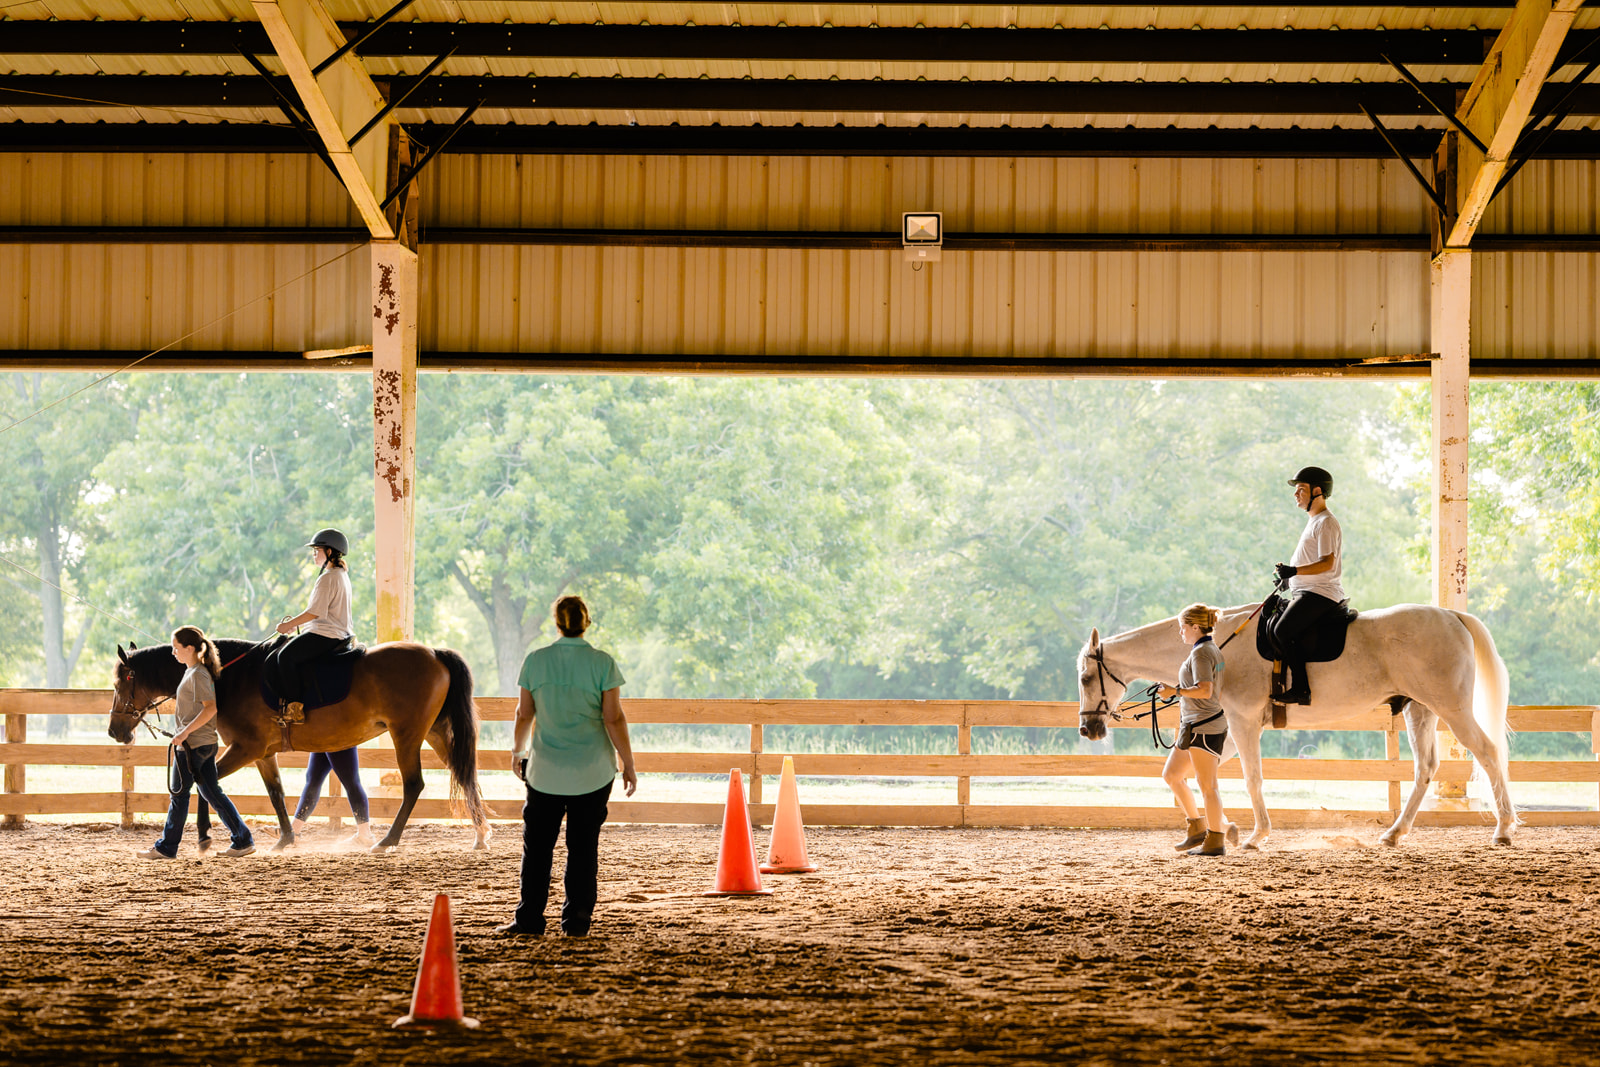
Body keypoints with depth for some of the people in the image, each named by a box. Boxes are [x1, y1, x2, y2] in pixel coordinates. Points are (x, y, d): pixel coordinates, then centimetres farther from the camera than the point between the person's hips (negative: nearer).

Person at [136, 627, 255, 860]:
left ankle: (166, 847, 8)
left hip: (194, 743, -10)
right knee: (212, 793, 9)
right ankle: (243, 841, 6)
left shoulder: (197, 675, -14)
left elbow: (210, 708, -24)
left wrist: (185, 732, -25)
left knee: (179, 793, 0)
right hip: (207, 744, 10)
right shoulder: (193, 672, 15)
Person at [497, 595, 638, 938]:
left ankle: (529, 920, 10)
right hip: (593, 772, -1)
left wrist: (517, 751, 21)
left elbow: (524, 714, 4)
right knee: (583, 846, 7)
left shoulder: (535, 661, -2)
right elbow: (614, 719, -8)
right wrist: (629, 765, -1)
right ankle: (576, 920, 8)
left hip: (545, 769, 1)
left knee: (537, 846, 9)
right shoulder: (603, 663, -7)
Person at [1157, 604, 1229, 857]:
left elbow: (1204, 691, -25)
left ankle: (1214, 841, 0)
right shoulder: (1213, 651, 15)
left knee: (1207, 784, -5)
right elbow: (1218, 693, 19)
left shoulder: (1201, 653, -14)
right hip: (1193, 726, 11)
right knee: (1171, 775, 14)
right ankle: (1197, 829, 19)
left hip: (1203, 727, -11)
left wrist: (1175, 691, -17)